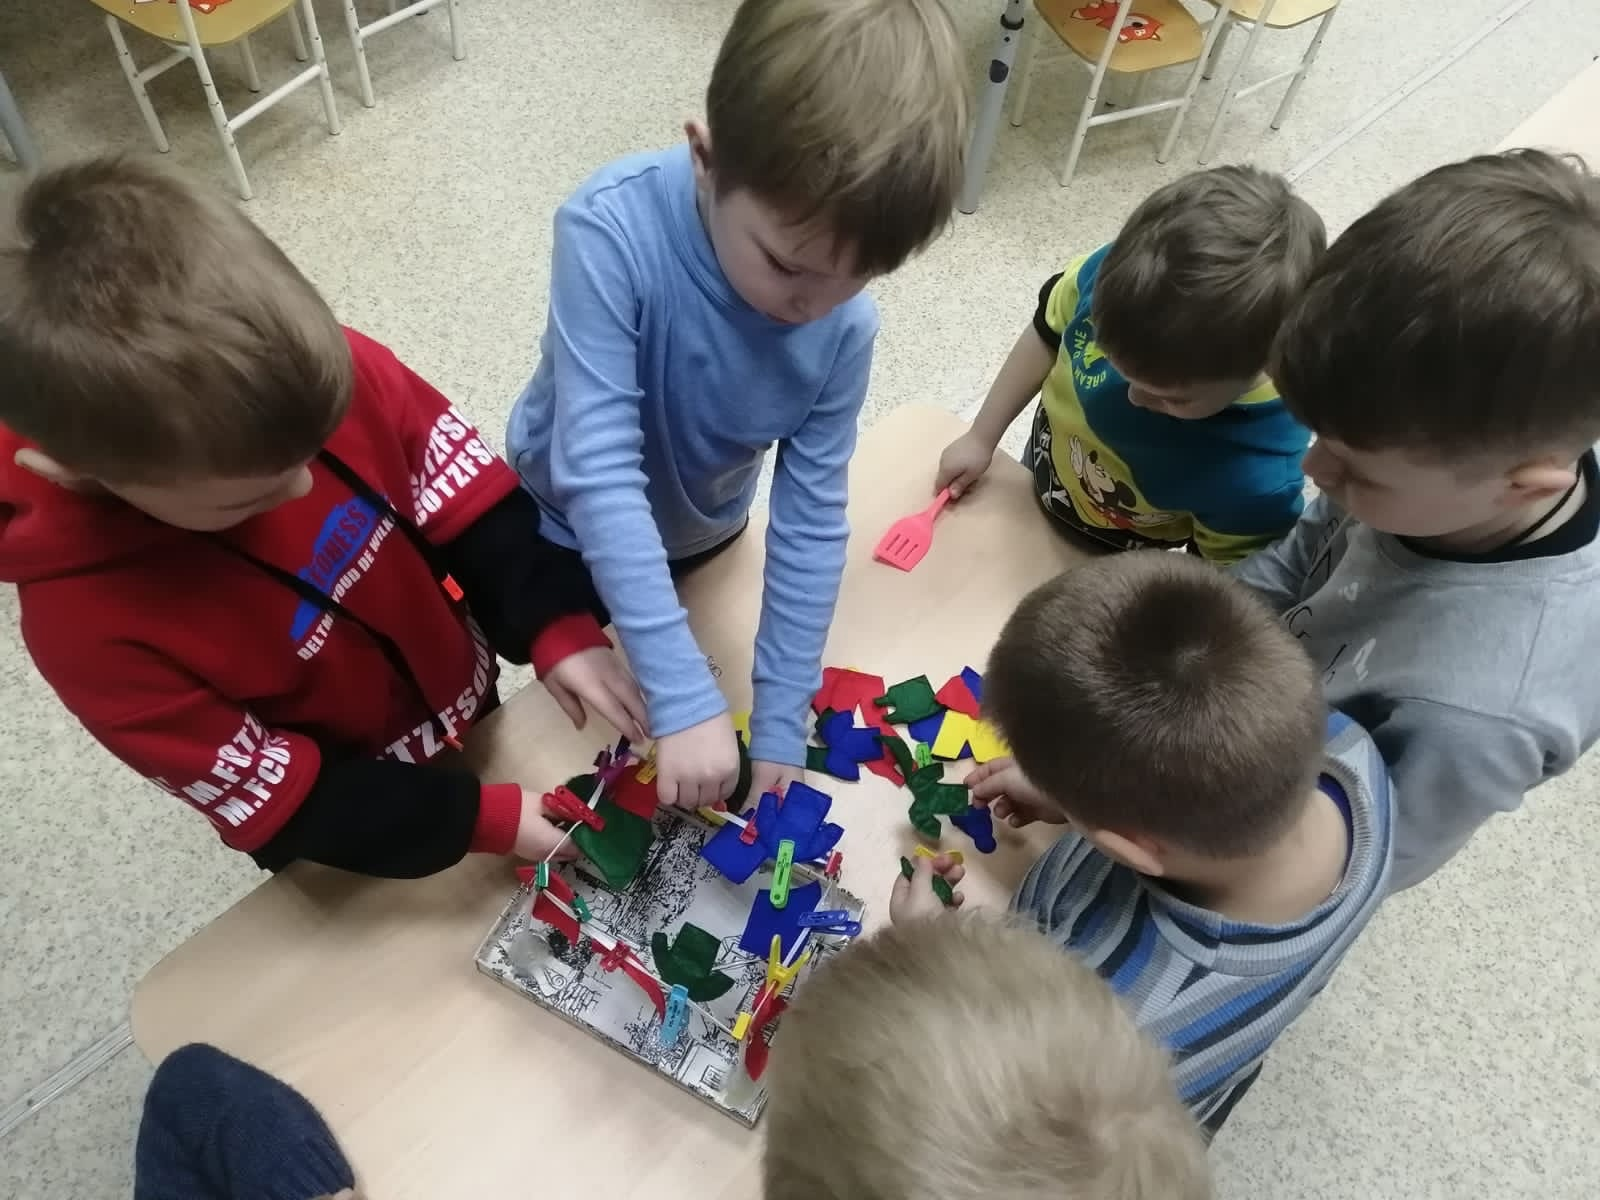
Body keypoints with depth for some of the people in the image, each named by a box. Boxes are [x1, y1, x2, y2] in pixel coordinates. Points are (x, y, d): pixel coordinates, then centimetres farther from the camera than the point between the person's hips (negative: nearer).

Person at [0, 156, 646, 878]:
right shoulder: (89, 619, -33)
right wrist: (486, 819, -24)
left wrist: (557, 627, -24)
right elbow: (272, 798, -25)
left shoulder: (323, 371, -27)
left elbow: (468, 495, -14)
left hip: (465, 693, 3)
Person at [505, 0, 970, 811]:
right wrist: (683, 696, -46)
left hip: (697, 529, 2)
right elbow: (599, 475, -42)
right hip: (568, 520, -2)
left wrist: (782, 722, -25)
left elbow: (811, 517, -23)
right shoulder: (612, 232, -40)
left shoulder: (845, 325, -29)